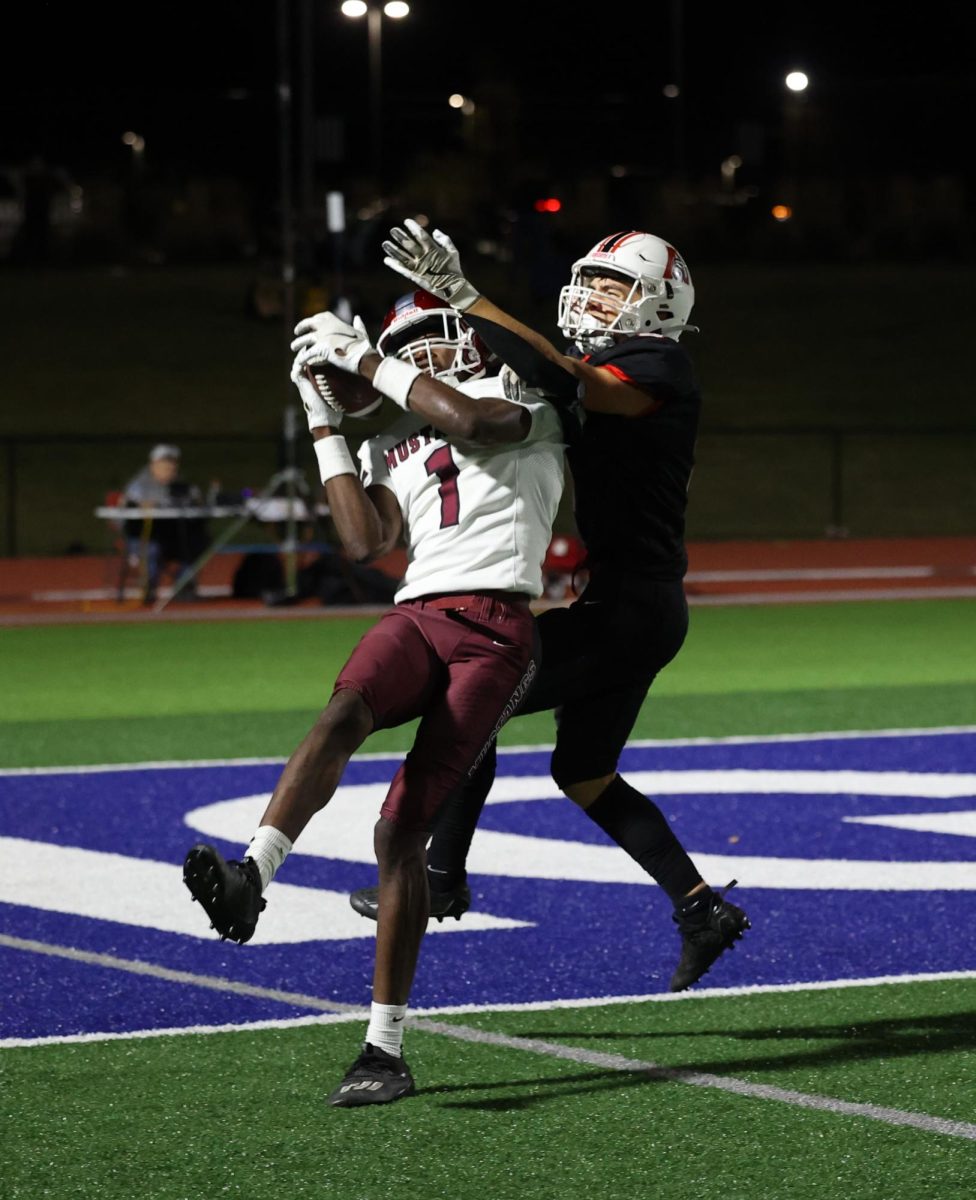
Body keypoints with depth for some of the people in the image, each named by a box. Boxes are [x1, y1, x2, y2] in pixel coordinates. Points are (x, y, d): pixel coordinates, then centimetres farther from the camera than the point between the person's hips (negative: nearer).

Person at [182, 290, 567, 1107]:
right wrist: (326, 425, 15)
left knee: (402, 829, -14)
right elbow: (366, 543, 12)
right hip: (416, 614, 4)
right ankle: (249, 878, -55)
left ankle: (385, 1047, -9)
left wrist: (360, 359, -2)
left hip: (496, 632, -4)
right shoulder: (393, 446, 27)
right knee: (346, 712, -34)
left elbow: (466, 420, -12)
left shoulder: (526, 395, 11)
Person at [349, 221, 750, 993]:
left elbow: (564, 380, -30)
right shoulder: (607, 376, 17)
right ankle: (701, 908, 14)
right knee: (583, 775, 16)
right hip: (628, 609, 10)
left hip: (628, 608, -10)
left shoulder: (657, 372, -14)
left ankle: (443, 877, 2)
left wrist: (461, 296, -35)